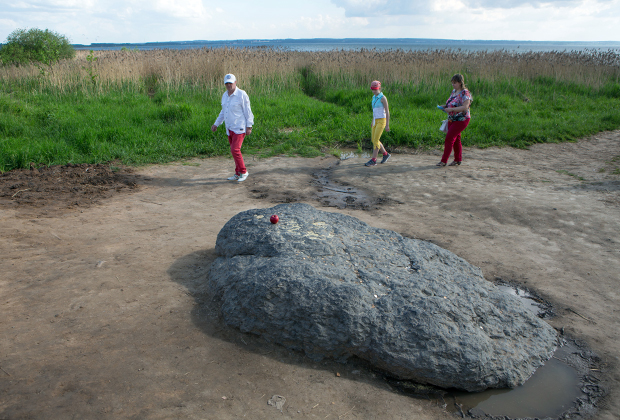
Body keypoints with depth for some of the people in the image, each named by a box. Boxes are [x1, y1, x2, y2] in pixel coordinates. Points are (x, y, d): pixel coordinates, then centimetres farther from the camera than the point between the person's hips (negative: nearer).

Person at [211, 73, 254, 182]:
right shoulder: (225, 95, 12)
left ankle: (244, 172, 1)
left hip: (239, 128, -7)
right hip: (230, 128, 7)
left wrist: (249, 126, -12)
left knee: (235, 150, -15)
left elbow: (248, 111, -9)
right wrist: (216, 124, 21)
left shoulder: (241, 95, -10)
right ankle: (238, 174, 19)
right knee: (234, 150, 10)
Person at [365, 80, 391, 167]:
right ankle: (385, 154, 27)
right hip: (375, 121, 8)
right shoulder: (374, 97, 10)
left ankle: (373, 160, -3)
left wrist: (387, 125, -14)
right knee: (373, 140, 10)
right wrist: (372, 122, 20)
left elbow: (387, 111, -13)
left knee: (375, 141, -10)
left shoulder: (383, 98, -14)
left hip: (381, 121, -8)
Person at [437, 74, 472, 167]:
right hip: (452, 120, 8)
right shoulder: (453, 91, 11)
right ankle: (458, 159, 23)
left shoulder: (465, 93, -15)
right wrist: (445, 107, 3)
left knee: (449, 137, -12)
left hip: (461, 120, -8)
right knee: (455, 139, 12)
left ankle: (444, 161, -9)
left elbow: (465, 107, -24)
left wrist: (451, 109, -27)